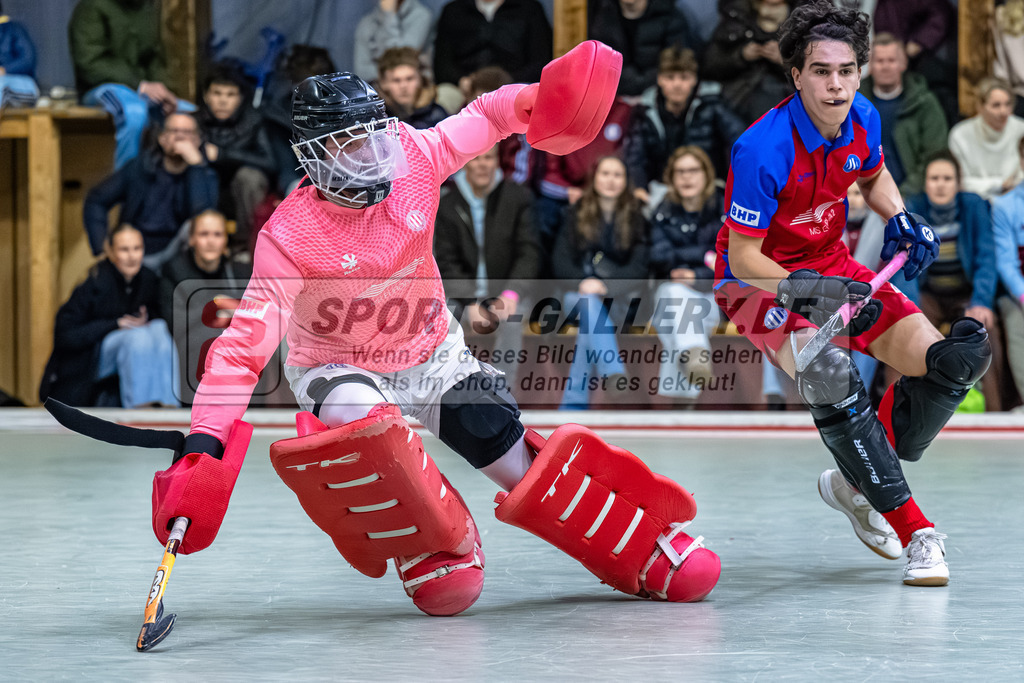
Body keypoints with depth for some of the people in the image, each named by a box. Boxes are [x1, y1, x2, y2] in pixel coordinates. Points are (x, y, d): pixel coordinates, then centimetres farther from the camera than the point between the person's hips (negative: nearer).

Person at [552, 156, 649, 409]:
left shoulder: (635, 219, 8)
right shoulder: (576, 214, 10)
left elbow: (639, 267, -3)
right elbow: (560, 259, 2)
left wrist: (605, 285, -20)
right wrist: (582, 282, -18)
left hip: (619, 296, 0)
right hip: (578, 292, 0)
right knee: (589, 302, -35)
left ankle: (574, 403, -41)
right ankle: (614, 374, -55)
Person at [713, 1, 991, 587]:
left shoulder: (863, 120, -8)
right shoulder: (762, 150, -28)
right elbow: (743, 258, -23)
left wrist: (900, 219, -2)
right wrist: (805, 291, -36)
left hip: (833, 268, 7)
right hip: (758, 283, -7)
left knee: (951, 360, -11)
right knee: (827, 369, -38)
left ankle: (859, 484, 10)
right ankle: (912, 529, -26)